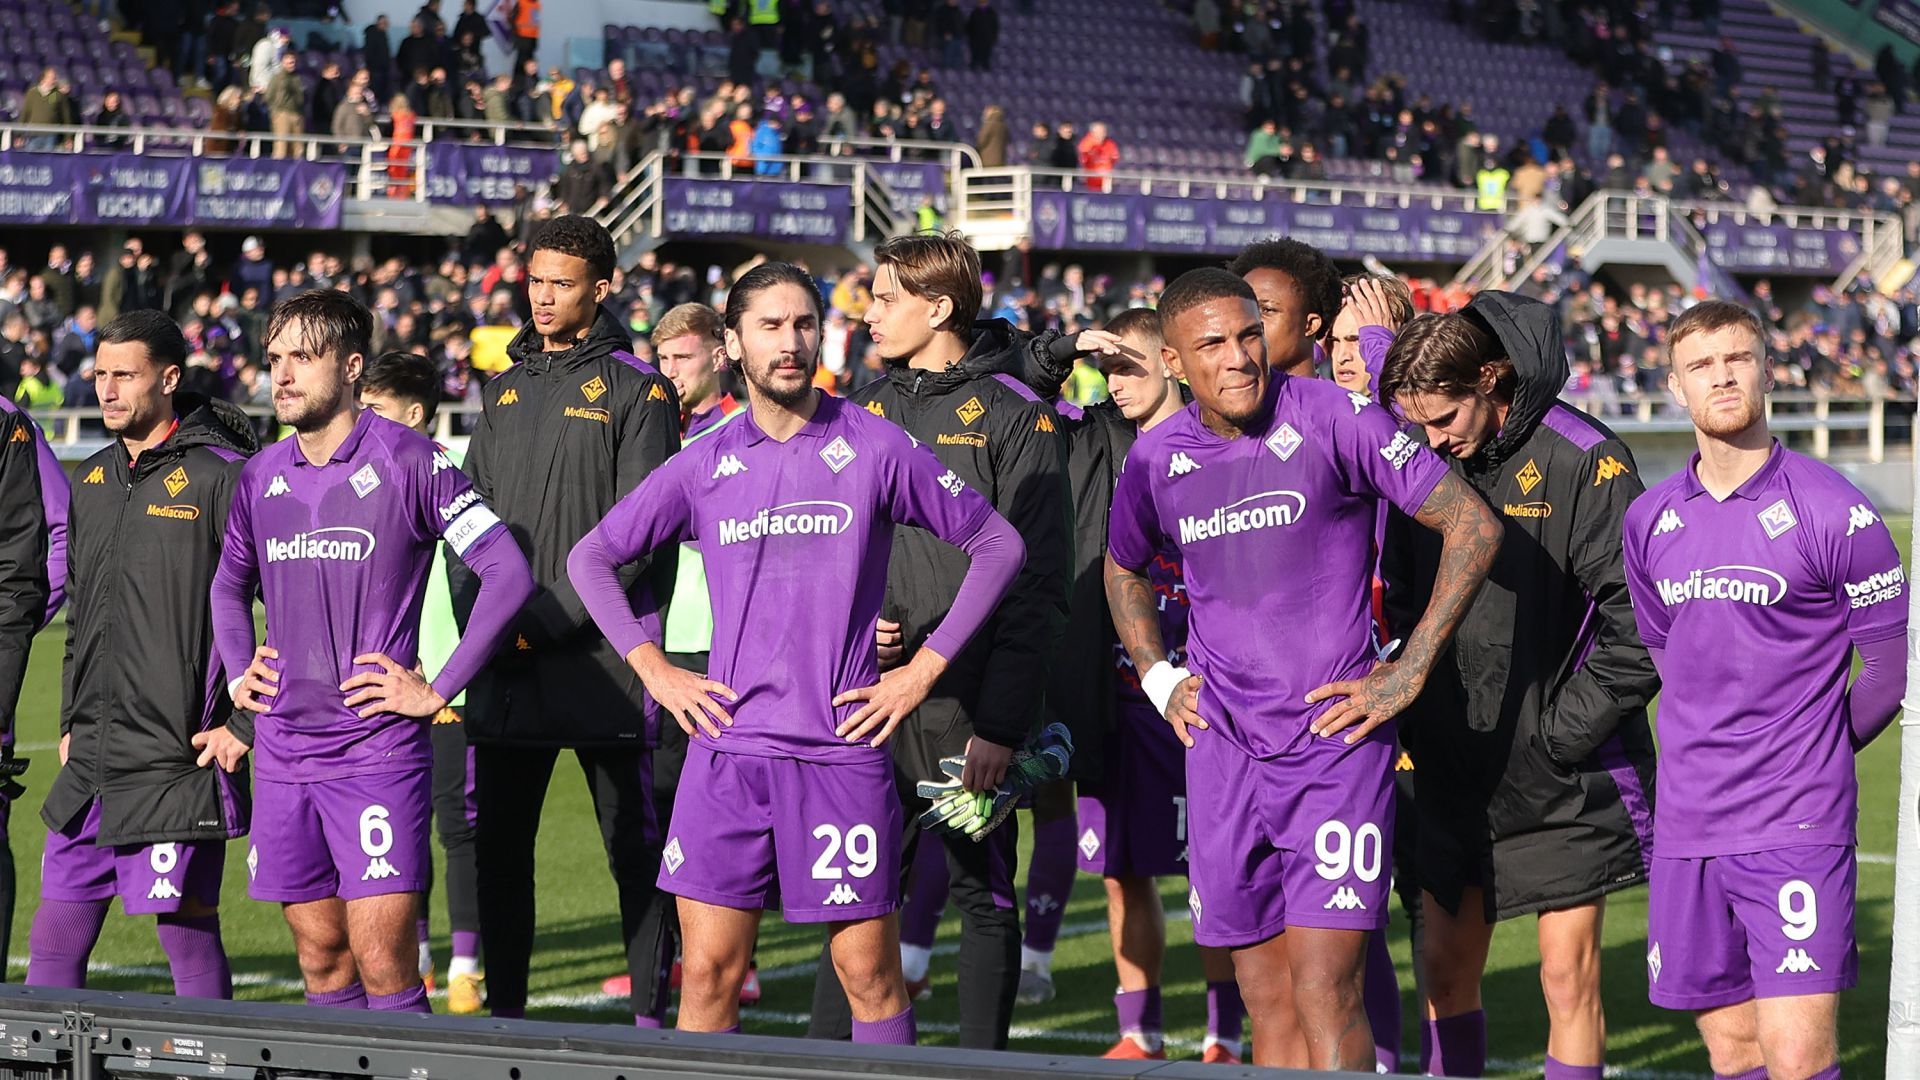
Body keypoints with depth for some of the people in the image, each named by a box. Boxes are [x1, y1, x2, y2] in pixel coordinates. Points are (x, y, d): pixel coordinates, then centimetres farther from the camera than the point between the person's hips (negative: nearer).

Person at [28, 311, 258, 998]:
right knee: (55, 936, 9)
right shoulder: (94, 479, 15)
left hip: (176, 758, -7)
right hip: (90, 761, 7)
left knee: (187, 931, -3)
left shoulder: (220, 477, -8)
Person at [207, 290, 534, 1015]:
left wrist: (438, 692, -9)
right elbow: (230, 585, 29)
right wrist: (239, 677, 14)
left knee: (383, 962, -10)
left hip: (377, 749, -5)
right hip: (283, 753, 6)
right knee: (320, 956, 10)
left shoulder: (408, 461, -7)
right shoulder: (260, 476, 10)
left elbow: (509, 574, -9)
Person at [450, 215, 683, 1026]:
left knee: (632, 845, 0)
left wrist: (549, 621, -15)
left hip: (601, 657, -6)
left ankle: (651, 1013, 5)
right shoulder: (504, 390, 16)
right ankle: (503, 1011, 17)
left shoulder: (637, 389, -3)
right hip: (505, 670, 6)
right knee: (499, 843, 8)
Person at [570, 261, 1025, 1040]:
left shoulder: (876, 450, 0)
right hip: (727, 748, 2)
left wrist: (926, 667, 0)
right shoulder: (704, 466, 7)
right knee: (710, 970, 1)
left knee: (868, 971, 1)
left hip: (843, 748, -2)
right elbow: (591, 558, 17)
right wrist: (654, 669, 7)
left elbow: (997, 544, 6)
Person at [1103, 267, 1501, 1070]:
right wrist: (1158, 678, 14)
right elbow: (1123, 569, 29)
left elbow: (1473, 527, -7)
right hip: (1222, 754, 4)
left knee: (1325, 993, -11)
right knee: (1266, 1000, 7)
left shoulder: (1332, 418, -8)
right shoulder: (1156, 459, 7)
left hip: (1335, 741, -4)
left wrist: (1408, 673, -8)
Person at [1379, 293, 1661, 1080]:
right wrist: (1414, 722, 5)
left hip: (1562, 781, -5)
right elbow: (1403, 602, 15)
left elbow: (1640, 627, -16)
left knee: (1568, 976, -3)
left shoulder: (1583, 463, -15)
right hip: (1452, 772, 5)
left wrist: (1561, 732, -16)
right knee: (1447, 969, 9)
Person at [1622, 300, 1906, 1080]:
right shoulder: (1650, 520, 8)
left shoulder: (1830, 509, -8)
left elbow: (1896, 663, 0)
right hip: (1687, 828, 5)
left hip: (1797, 828, -5)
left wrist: (1813, 750, 9)